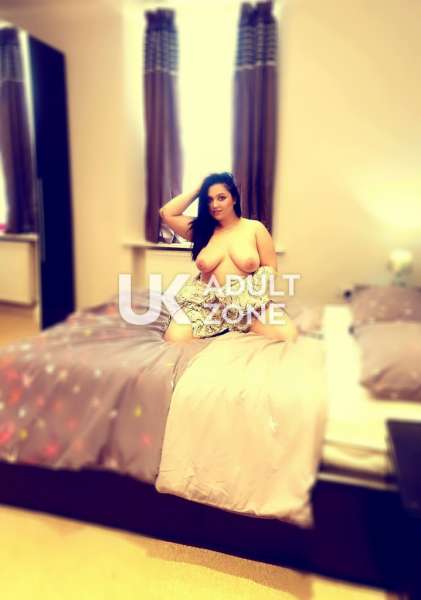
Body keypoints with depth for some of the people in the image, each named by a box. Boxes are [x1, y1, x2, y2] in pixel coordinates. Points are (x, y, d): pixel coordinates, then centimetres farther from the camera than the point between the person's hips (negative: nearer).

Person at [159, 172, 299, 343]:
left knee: (288, 334, -25)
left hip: (249, 301, -1)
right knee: (173, 339, -25)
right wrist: (197, 190, 8)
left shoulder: (255, 228, 5)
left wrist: (254, 287, -14)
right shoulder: (201, 228, 12)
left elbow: (270, 267, 5)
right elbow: (166, 213, 6)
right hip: (207, 301, 2)